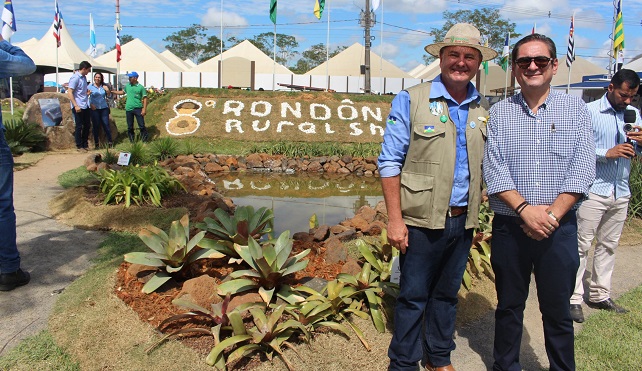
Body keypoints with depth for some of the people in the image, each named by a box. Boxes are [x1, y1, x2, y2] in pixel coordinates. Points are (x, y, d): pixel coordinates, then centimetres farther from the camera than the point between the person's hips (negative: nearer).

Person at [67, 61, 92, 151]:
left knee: (87, 125, 12)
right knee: (79, 126, 0)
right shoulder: (75, 78, -12)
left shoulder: (84, 77, 13)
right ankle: (79, 146, 9)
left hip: (86, 106, 8)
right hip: (78, 107, -8)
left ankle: (85, 144, 23)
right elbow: (69, 92, -17)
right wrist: (76, 105, -22)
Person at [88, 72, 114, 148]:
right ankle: (96, 143, 9)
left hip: (104, 108, 2)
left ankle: (110, 142, 4)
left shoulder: (104, 86, 10)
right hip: (94, 109, -2)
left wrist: (108, 90, -3)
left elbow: (109, 96, 16)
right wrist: (90, 104, -13)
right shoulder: (90, 87, 2)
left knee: (106, 125, -1)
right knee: (96, 126, 1)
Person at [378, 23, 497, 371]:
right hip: (422, 221, -4)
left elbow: (488, 165, 15)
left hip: (464, 222, 5)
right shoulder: (411, 100, -6)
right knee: (413, 297, 5)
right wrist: (395, 219, -13)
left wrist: (482, 214, 8)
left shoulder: (483, 109, 8)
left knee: (447, 294, 18)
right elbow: (390, 162, -9)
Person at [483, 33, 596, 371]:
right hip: (509, 226, 1)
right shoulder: (499, 113, 3)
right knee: (509, 306, 13)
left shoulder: (575, 109, 3)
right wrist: (525, 209, -18)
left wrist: (552, 214, -16)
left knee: (557, 309, 10)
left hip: (560, 228, 0)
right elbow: (493, 171, -6)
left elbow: (582, 169, -5)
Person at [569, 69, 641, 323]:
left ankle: (600, 295, 23)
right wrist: (607, 153, -21)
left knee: (608, 245, 12)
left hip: (621, 192, 6)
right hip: (594, 190, -6)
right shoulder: (590, 112, -5)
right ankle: (574, 299, 2)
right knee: (582, 245, -4)